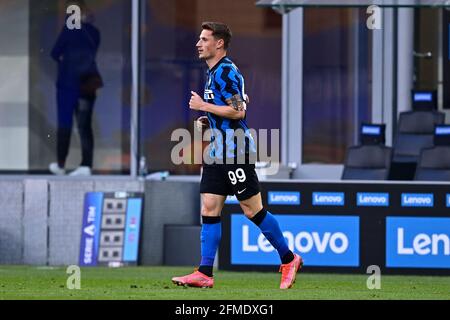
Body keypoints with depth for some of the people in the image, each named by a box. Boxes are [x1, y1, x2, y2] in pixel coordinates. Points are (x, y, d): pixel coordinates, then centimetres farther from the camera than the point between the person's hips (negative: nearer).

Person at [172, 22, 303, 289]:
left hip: (235, 152, -10)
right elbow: (243, 101, 27)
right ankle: (205, 273, 0)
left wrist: (203, 106, -16)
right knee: (209, 210, 2)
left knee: (253, 210, -3)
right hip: (218, 152, 10)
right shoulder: (215, 71, 16)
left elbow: (238, 110, -22)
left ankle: (289, 259, 11)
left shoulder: (225, 72, -15)